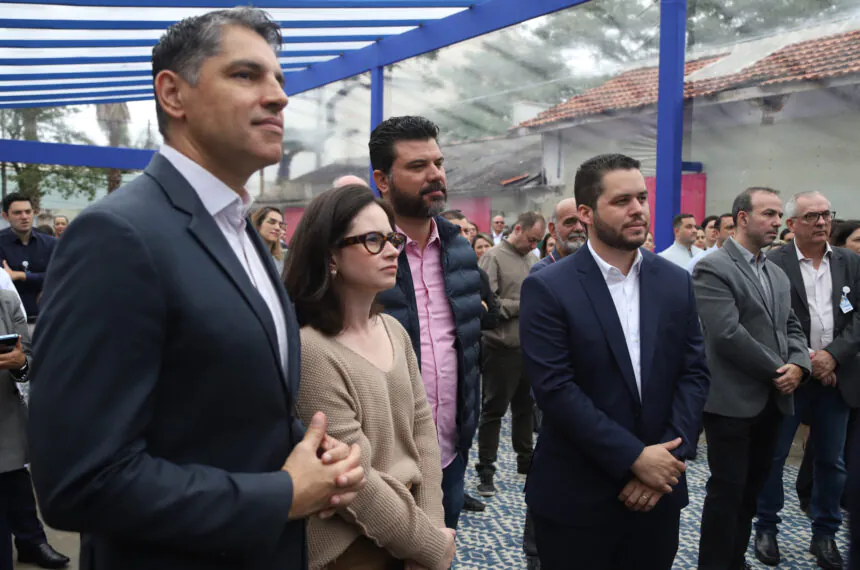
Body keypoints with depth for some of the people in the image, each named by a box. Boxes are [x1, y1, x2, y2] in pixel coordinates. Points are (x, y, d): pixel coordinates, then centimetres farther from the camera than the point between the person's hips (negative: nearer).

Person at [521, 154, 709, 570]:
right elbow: (555, 389, -17)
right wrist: (635, 457, -18)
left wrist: (668, 455, -10)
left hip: (659, 491, 4)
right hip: (576, 497, -4)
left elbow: (694, 373, 1)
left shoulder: (675, 282, 4)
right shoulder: (547, 288, -11)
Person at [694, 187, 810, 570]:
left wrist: (798, 365, -7)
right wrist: (777, 371, -13)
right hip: (733, 400, -8)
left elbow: (791, 327, 14)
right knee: (727, 490, 0)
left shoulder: (777, 274, 15)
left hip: (772, 399, 8)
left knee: (752, 488, 16)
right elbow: (728, 335, -21)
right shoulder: (712, 269, -13)